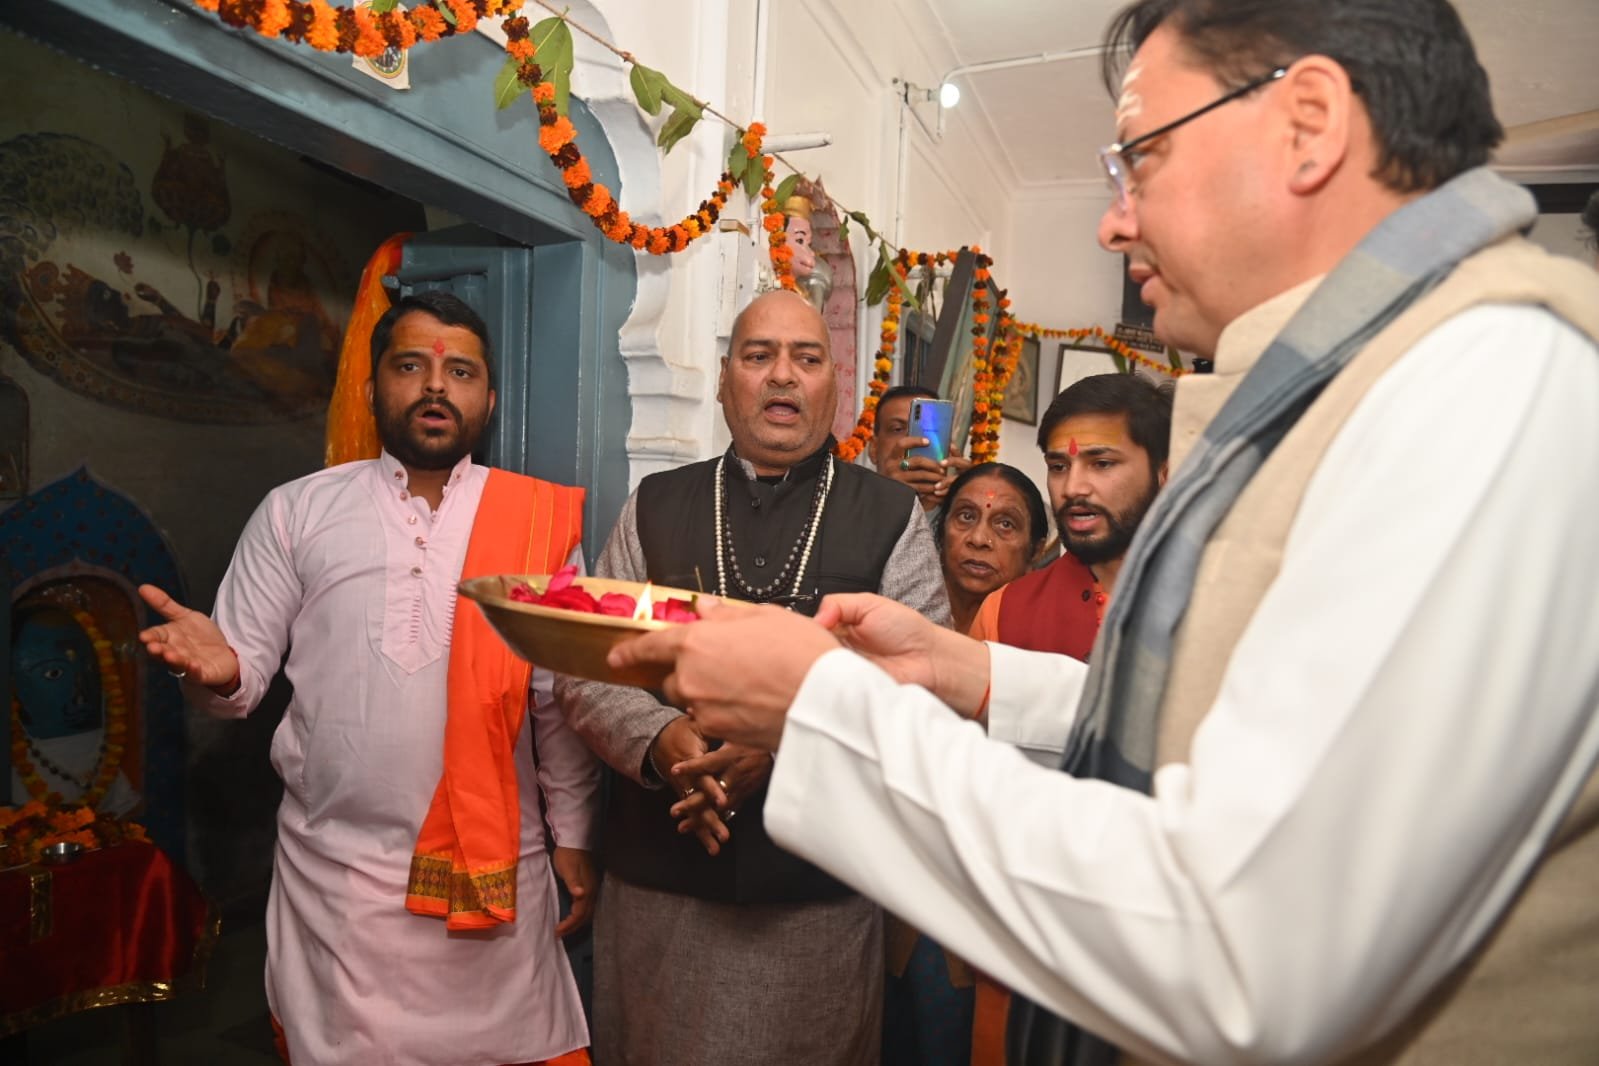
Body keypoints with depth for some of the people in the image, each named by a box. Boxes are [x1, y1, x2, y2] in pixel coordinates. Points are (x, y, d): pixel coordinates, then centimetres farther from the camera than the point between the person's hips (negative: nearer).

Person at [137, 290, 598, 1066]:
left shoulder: (540, 518, -1)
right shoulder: (295, 512, 1)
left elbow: (565, 695, 2)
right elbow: (245, 674, 1)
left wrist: (573, 836, 3)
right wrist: (217, 669, -21)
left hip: (492, 867, 0)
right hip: (334, 868, 1)